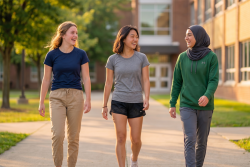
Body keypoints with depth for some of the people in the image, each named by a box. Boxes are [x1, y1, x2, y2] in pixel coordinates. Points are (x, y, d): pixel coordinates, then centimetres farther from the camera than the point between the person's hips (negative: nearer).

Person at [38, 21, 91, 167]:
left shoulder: (81, 54, 3)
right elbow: (46, 80, 6)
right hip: (57, 96, -1)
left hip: (76, 96, 1)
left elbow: (86, 78, 4)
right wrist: (42, 102, 6)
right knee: (58, 134, -13)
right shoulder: (52, 55, 1)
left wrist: (88, 100, -3)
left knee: (74, 137, 5)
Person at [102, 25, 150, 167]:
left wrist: (147, 99, -17)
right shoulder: (113, 59, 1)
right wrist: (105, 106, 6)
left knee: (136, 139, 5)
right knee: (121, 138, -9)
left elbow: (146, 80, -1)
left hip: (136, 103, 1)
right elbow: (108, 83, 6)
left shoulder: (141, 58, 1)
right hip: (118, 102, 0)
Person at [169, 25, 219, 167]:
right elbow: (177, 82, 9)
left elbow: (214, 81, -10)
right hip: (187, 106, 1)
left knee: (202, 142, 8)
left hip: (205, 106, 0)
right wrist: (172, 104, 5)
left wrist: (207, 96, -29)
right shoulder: (183, 57, 5)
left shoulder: (211, 57, -2)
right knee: (190, 140, -14)